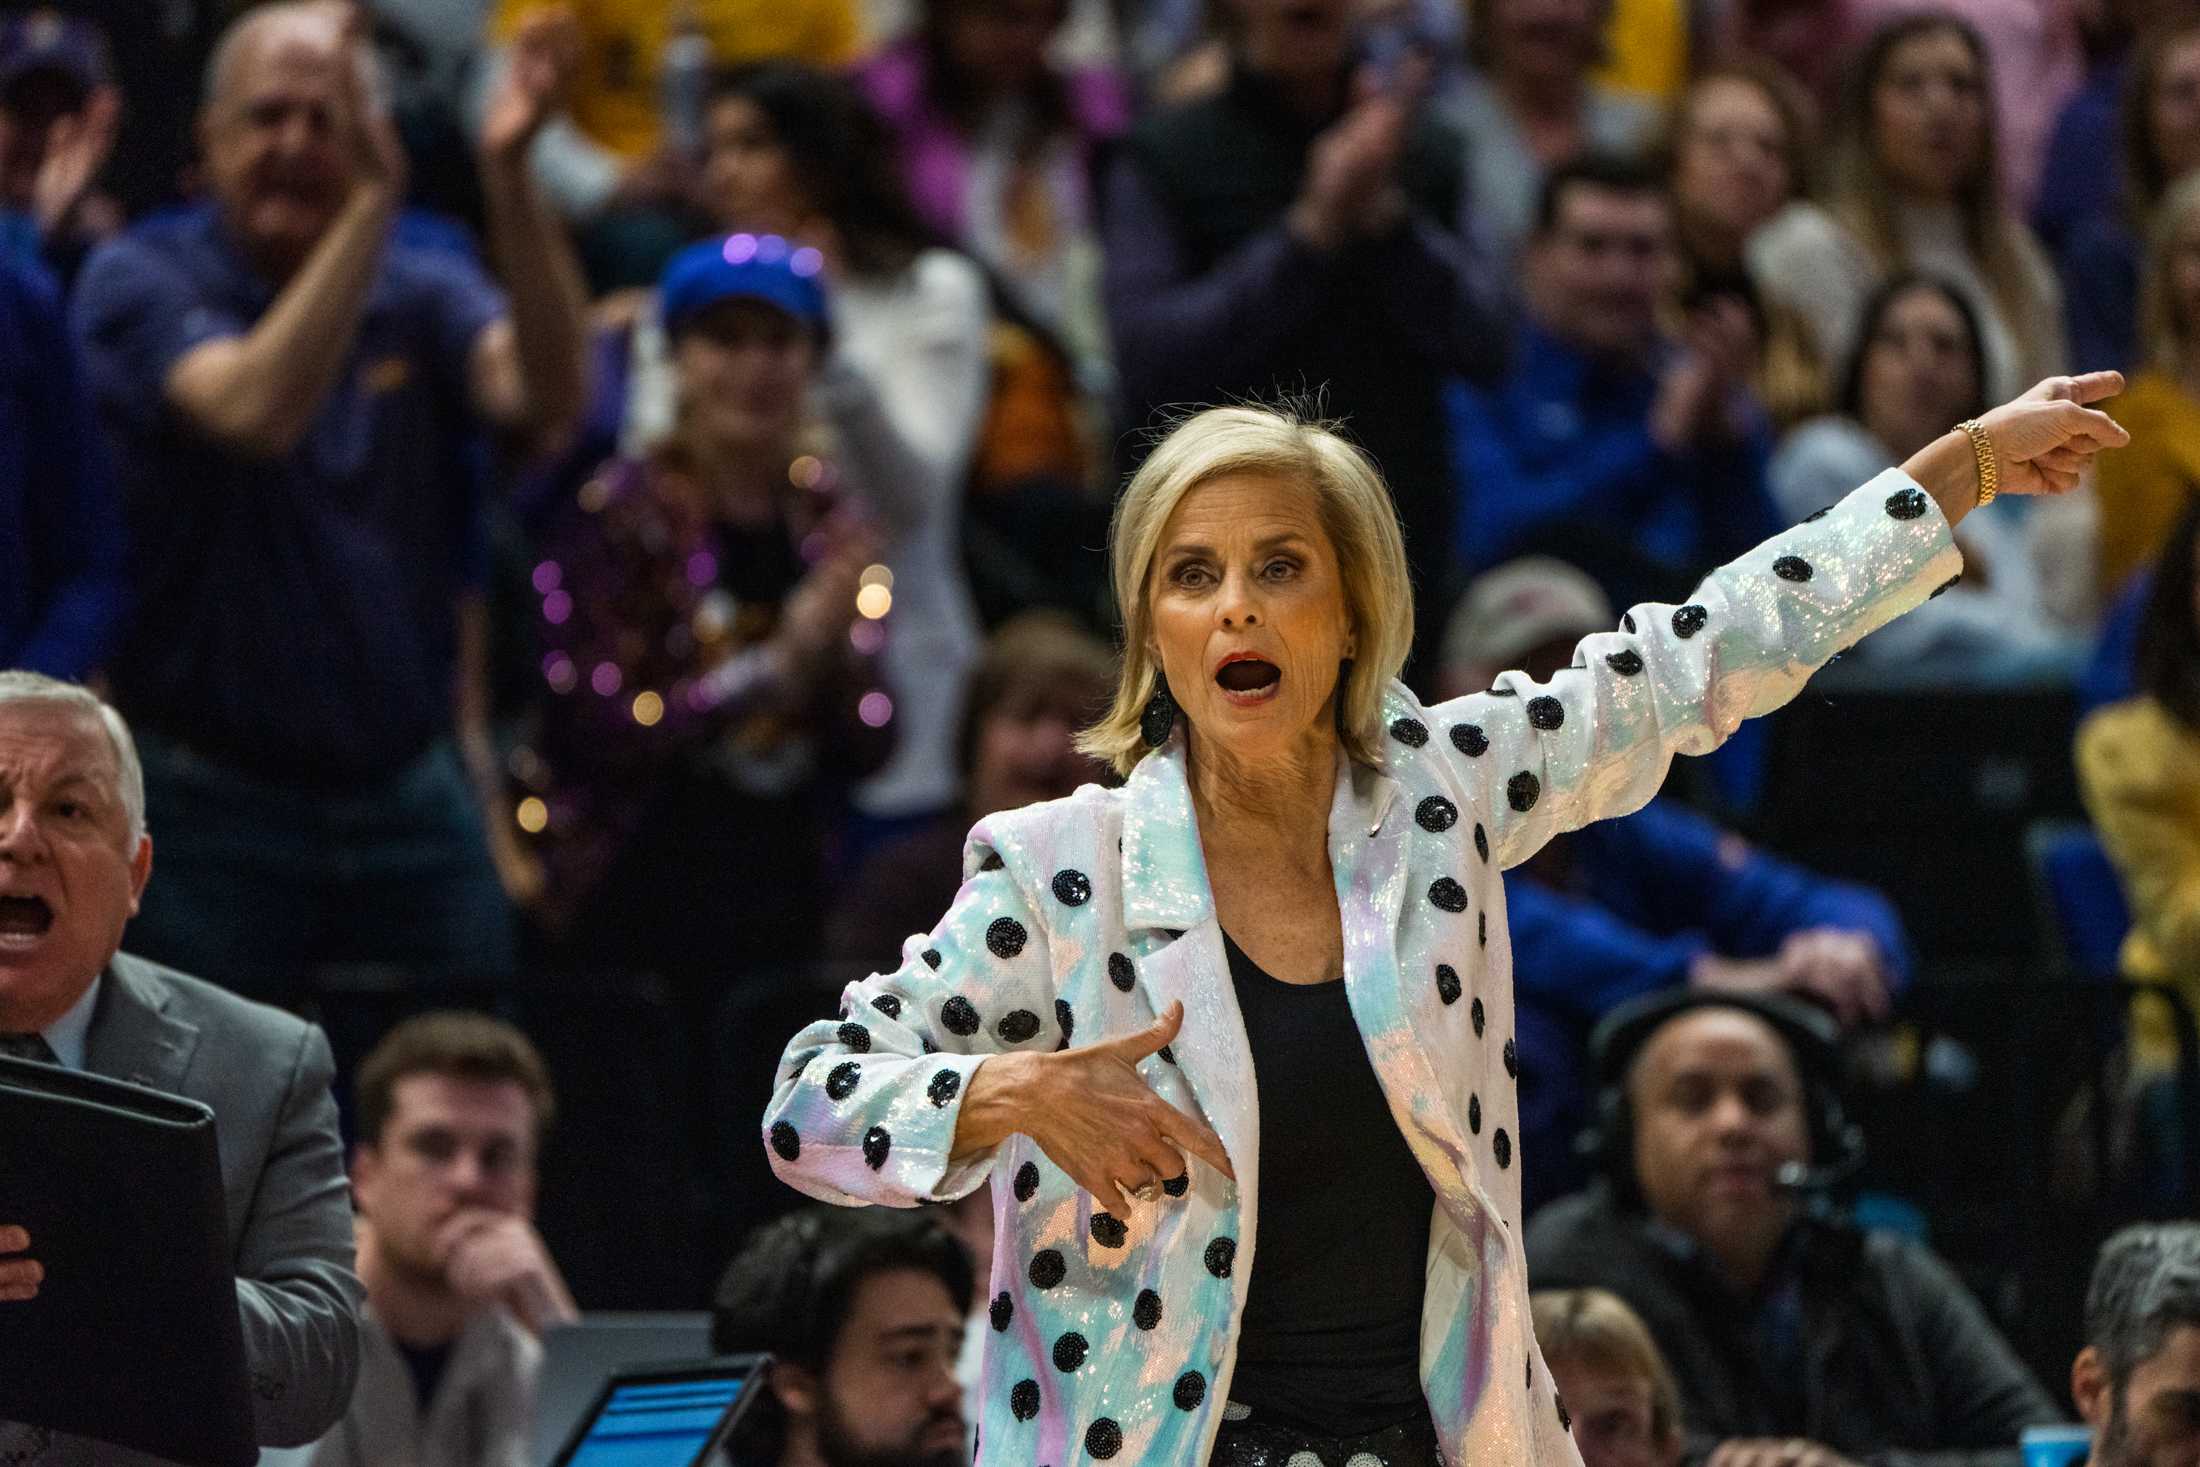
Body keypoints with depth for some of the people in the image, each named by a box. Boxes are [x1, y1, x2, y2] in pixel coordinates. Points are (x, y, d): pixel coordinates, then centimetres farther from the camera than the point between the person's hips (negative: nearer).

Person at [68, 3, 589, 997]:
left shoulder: (420, 296, 7)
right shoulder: (140, 282, -4)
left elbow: (545, 400, -14)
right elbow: (256, 410, -24)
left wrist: (509, 180, -24)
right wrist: (372, 204, -29)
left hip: (410, 796, 4)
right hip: (205, 805, -4)